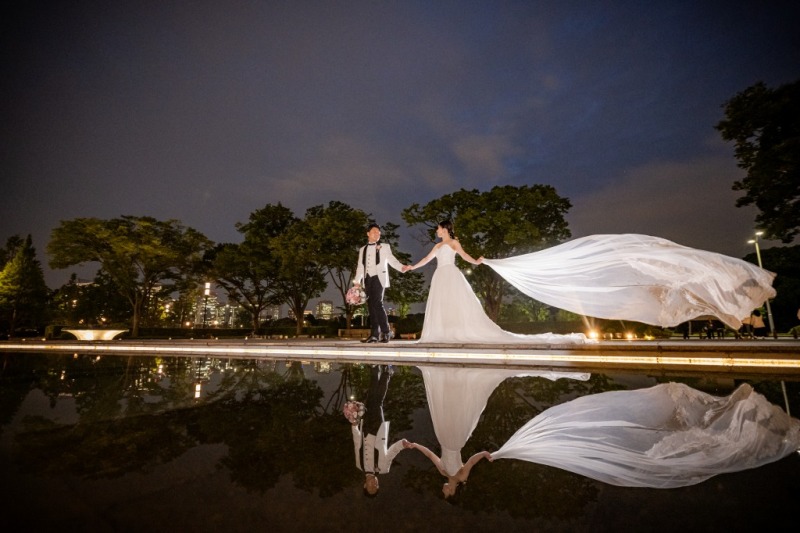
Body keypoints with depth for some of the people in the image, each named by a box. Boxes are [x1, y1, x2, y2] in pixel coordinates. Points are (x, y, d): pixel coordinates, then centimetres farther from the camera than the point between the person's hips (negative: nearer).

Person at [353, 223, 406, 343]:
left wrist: (402, 267, -17)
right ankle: (374, 334, 4)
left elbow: (392, 260, 2)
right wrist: (357, 281, 8)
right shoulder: (362, 249, 22)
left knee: (377, 303, -17)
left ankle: (386, 331, -9)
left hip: (379, 278, -4)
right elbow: (360, 267, 18)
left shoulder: (385, 247, 12)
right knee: (371, 306, 1)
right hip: (368, 279, 4)